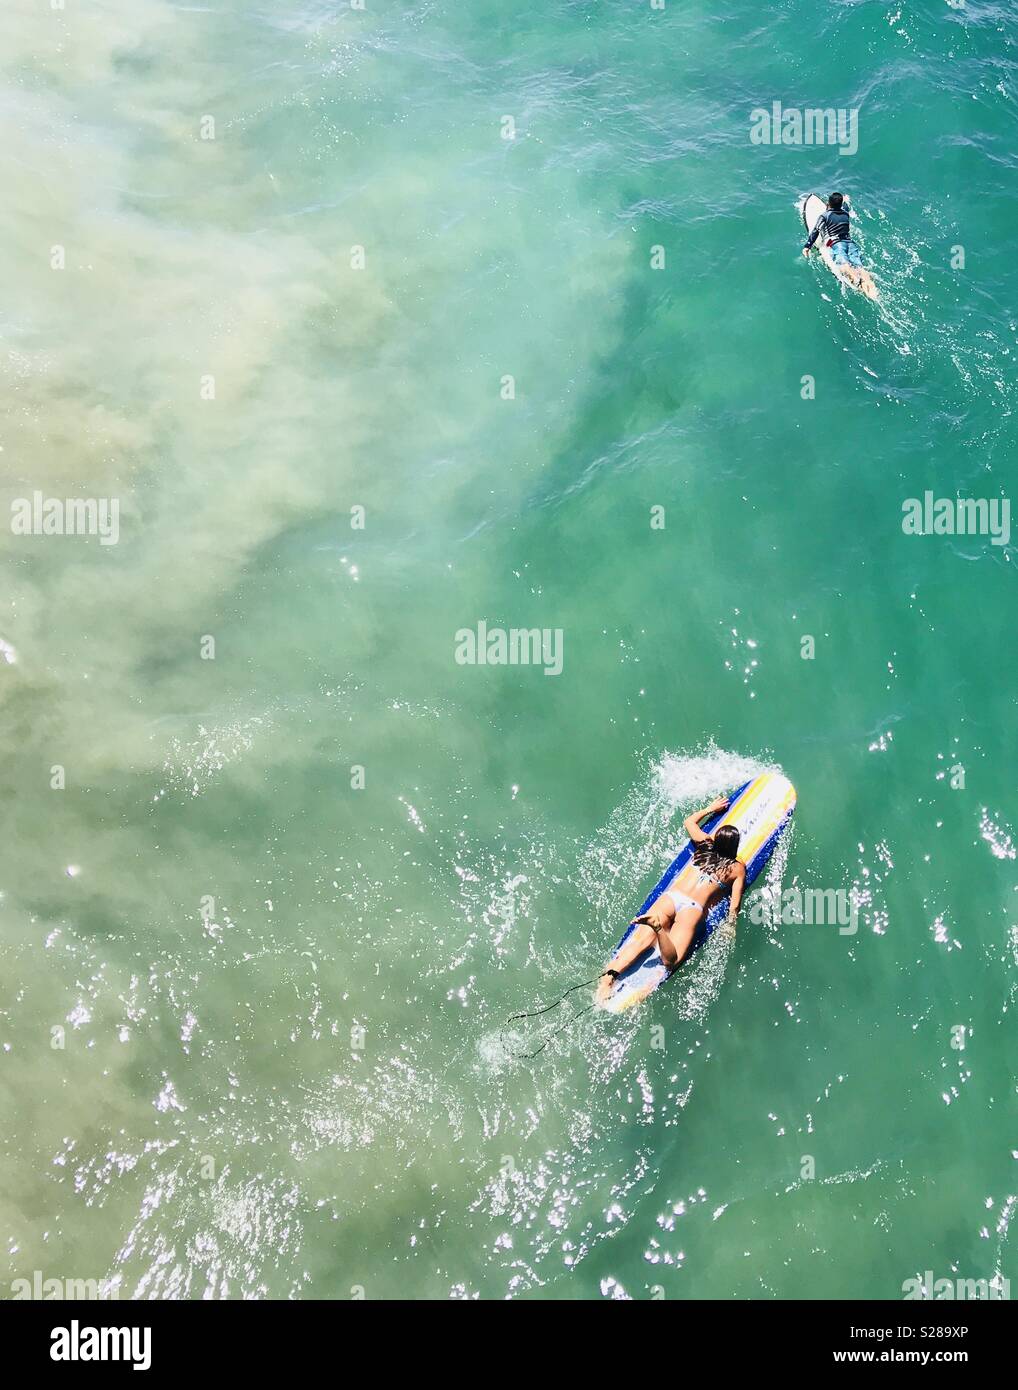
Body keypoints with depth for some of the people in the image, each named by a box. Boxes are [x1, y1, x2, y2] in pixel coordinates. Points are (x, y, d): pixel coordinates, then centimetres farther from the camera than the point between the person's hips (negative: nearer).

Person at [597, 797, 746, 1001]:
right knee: (671, 960, -21)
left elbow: (689, 821, 40)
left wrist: (711, 808, 52)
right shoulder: (737, 868, 10)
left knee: (642, 940, -15)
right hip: (693, 908, -4)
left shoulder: (705, 844, 19)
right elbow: (734, 904, 6)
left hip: (670, 896, 4)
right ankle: (658, 926, -50)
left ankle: (609, 976, -39)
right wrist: (730, 925, 21)